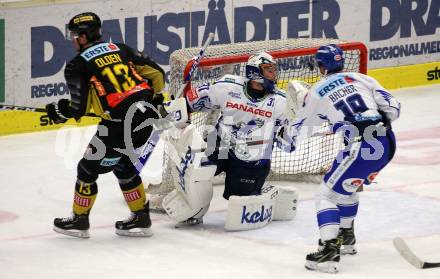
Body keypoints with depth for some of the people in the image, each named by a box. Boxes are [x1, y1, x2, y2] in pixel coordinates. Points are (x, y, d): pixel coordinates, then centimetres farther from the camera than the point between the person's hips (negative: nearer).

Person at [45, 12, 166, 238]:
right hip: (147, 115, 7)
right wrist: (151, 97, 30)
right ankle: (140, 218, 27)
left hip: (120, 123, -7)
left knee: (89, 167, 13)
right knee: (123, 165, 26)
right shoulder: (121, 49, 14)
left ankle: (79, 220, 25)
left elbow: (79, 108, -4)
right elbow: (156, 73, 13)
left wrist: (61, 111, 17)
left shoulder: (77, 65, -2)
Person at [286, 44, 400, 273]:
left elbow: (297, 131, 21)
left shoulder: (316, 92, 10)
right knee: (346, 186, 30)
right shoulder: (362, 79, 18)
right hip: (387, 142, 6)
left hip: (362, 148, -6)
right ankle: (346, 238, 41)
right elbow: (392, 108, 10)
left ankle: (329, 250, -15)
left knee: (328, 194, 2)